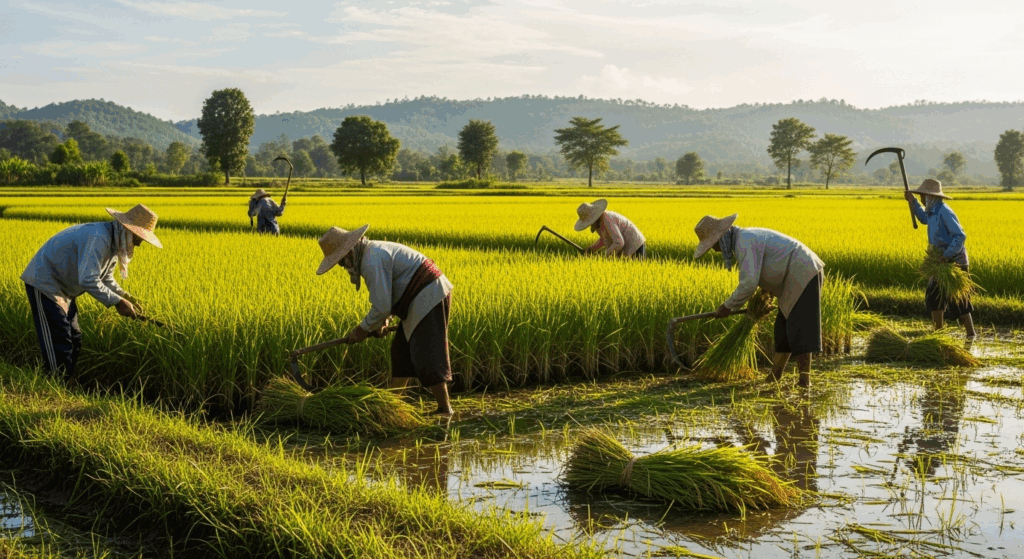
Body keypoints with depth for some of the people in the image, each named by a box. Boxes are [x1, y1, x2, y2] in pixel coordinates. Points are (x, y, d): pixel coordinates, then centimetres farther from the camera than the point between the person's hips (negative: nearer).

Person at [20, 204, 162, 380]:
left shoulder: (114, 242, 4)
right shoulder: (98, 238, -29)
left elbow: (105, 278, 17)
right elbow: (88, 280, -35)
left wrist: (123, 295, 0)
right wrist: (117, 302, -27)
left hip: (62, 289, 11)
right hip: (44, 284, -10)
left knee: (73, 340, 11)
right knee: (58, 343, -10)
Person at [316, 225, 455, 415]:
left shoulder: (372, 262, -20)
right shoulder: (372, 251, 14)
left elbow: (382, 306, -22)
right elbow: (386, 292, 24)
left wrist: (363, 329, -6)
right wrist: (381, 321, 11)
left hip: (428, 297, -11)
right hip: (426, 297, 11)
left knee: (426, 355, -10)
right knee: (401, 349, 16)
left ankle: (445, 409, -8)